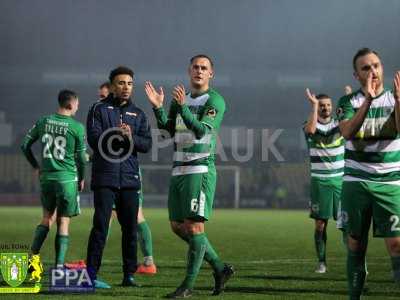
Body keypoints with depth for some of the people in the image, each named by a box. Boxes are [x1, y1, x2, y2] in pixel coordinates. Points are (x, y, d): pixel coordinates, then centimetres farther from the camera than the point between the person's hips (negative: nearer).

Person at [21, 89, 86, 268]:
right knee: (63, 222, 3)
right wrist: (81, 179, 13)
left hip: (46, 178, 4)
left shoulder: (43, 122, 3)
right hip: (67, 179, -4)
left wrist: (36, 166, 20)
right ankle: (59, 265, 1)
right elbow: (81, 157, -3)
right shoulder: (77, 127, -8)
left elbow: (25, 146, 8)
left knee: (47, 218, 19)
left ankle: (33, 256, 7)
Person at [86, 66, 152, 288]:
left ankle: (129, 274, 13)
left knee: (130, 228, 6)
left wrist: (131, 137, -14)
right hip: (105, 177, -4)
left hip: (130, 178, 4)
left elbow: (147, 144, 4)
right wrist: (117, 134, -20)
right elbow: (94, 139, -8)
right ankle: (91, 274, -7)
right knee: (101, 226, -9)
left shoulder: (138, 114, 14)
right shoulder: (99, 109, 4)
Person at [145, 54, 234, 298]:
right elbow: (167, 128, 7)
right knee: (178, 227, 9)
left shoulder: (215, 101, -6)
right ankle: (220, 268, 19)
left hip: (200, 170, -8)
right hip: (179, 169, 8)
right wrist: (158, 107, -9)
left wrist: (182, 107, -29)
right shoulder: (182, 98, 16)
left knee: (194, 225, -10)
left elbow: (201, 130, -19)